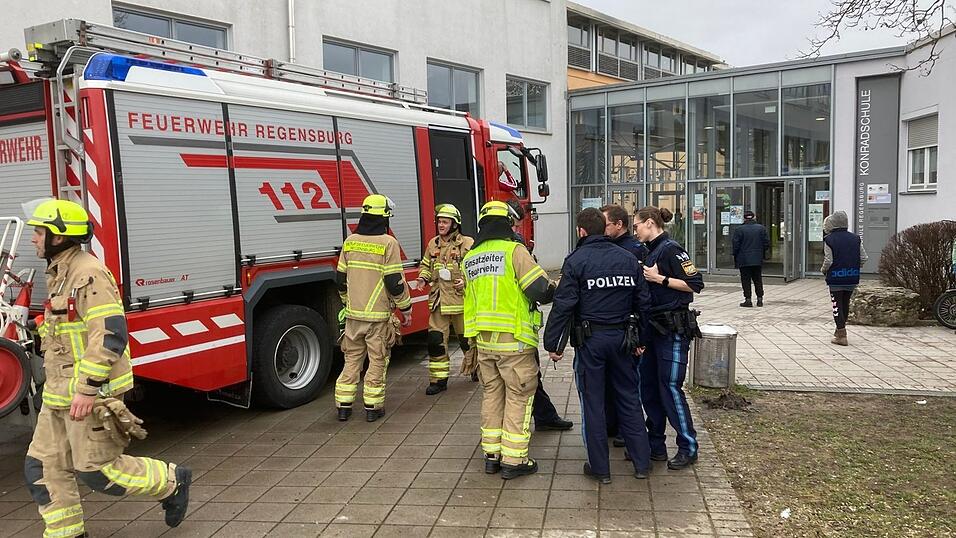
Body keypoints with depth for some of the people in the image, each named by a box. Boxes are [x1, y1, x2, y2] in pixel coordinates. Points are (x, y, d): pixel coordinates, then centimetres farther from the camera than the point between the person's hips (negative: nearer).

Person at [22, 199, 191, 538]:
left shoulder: (89, 274, -17)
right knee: (42, 468, 11)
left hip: (90, 392, -10)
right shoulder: (60, 274, 15)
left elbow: (110, 335, -24)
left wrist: (88, 389, -26)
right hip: (61, 394, 10)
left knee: (97, 470, -3)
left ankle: (172, 482, 15)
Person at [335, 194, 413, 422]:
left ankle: (344, 405, 18)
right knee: (377, 361, 6)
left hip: (353, 313, 5)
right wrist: (405, 308, -1)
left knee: (352, 358, 14)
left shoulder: (350, 241, 5)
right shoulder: (388, 243, -11)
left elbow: (340, 278, 11)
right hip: (379, 315, -5)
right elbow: (395, 281, -12)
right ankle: (373, 407, 13)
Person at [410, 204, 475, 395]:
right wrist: (422, 279, 2)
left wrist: (467, 281, -19)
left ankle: (477, 368, 35)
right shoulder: (433, 244, 9)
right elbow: (426, 266, 22)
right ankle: (438, 379, 9)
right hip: (438, 302, 4)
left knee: (467, 338, 11)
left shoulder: (467, 244, -5)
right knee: (436, 340, 0)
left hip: (461, 300, -3)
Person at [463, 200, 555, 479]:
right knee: (518, 397, 4)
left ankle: (492, 455, 22)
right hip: (513, 340, -6)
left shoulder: (470, 258, 10)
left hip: (483, 340, 6)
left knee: (492, 394, 16)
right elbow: (541, 291, -16)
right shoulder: (514, 250, -11)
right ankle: (513, 461, 7)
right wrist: (552, 289, 5)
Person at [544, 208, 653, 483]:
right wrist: (641, 339, 18)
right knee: (629, 399, 15)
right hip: (622, 337, 4)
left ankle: (600, 468, 14)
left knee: (593, 403, 6)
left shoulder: (576, 260, -8)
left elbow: (563, 305, -14)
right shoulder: (628, 258, 5)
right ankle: (642, 462, 22)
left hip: (590, 339, -4)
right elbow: (643, 302, 8)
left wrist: (553, 343, -8)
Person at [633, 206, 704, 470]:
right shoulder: (650, 252, 13)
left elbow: (695, 284, -17)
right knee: (648, 387, 10)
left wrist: (658, 278, -18)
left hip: (673, 329, -9)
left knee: (670, 388, -4)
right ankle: (656, 446, 20)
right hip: (653, 327, 9)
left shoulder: (670, 249, -12)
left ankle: (688, 448, 10)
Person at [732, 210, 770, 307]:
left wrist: (735, 257, 3)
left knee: (746, 280, 1)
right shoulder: (761, 228, 2)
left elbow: (736, 245, -9)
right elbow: (767, 243, 2)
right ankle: (760, 299, 14)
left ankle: (748, 300, -1)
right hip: (758, 259, 3)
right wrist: (761, 252, 17)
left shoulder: (739, 230, -8)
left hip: (744, 260, -3)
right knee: (758, 279, 13)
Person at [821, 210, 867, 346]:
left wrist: (823, 270, 5)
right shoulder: (856, 238, 3)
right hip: (852, 279, 5)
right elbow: (864, 258, 2)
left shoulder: (829, 240, -10)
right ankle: (840, 330, 34)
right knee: (846, 304, 19)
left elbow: (828, 261, -14)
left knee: (837, 306, 3)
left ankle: (842, 336, 0)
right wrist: (855, 267, 19)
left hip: (835, 279, -5)